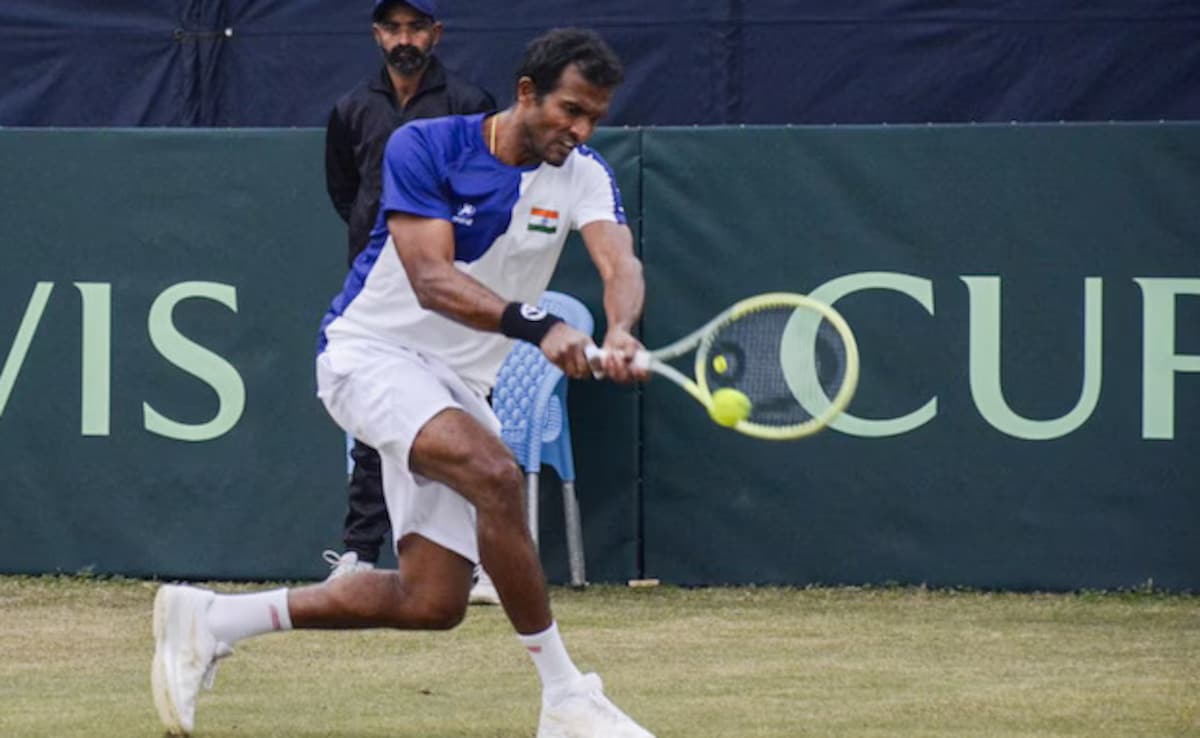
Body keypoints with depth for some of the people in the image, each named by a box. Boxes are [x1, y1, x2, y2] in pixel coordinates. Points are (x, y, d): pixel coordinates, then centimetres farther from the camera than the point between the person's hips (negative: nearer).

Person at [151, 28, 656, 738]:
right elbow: (432, 279, -27)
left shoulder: (583, 174, -3)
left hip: (457, 386, 6)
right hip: (373, 352, -6)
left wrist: (621, 334, -45)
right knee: (496, 474, -33)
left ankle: (211, 619, 14)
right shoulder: (425, 147, -15)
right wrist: (537, 327, -42)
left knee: (434, 602, -1)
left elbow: (620, 263, -22)